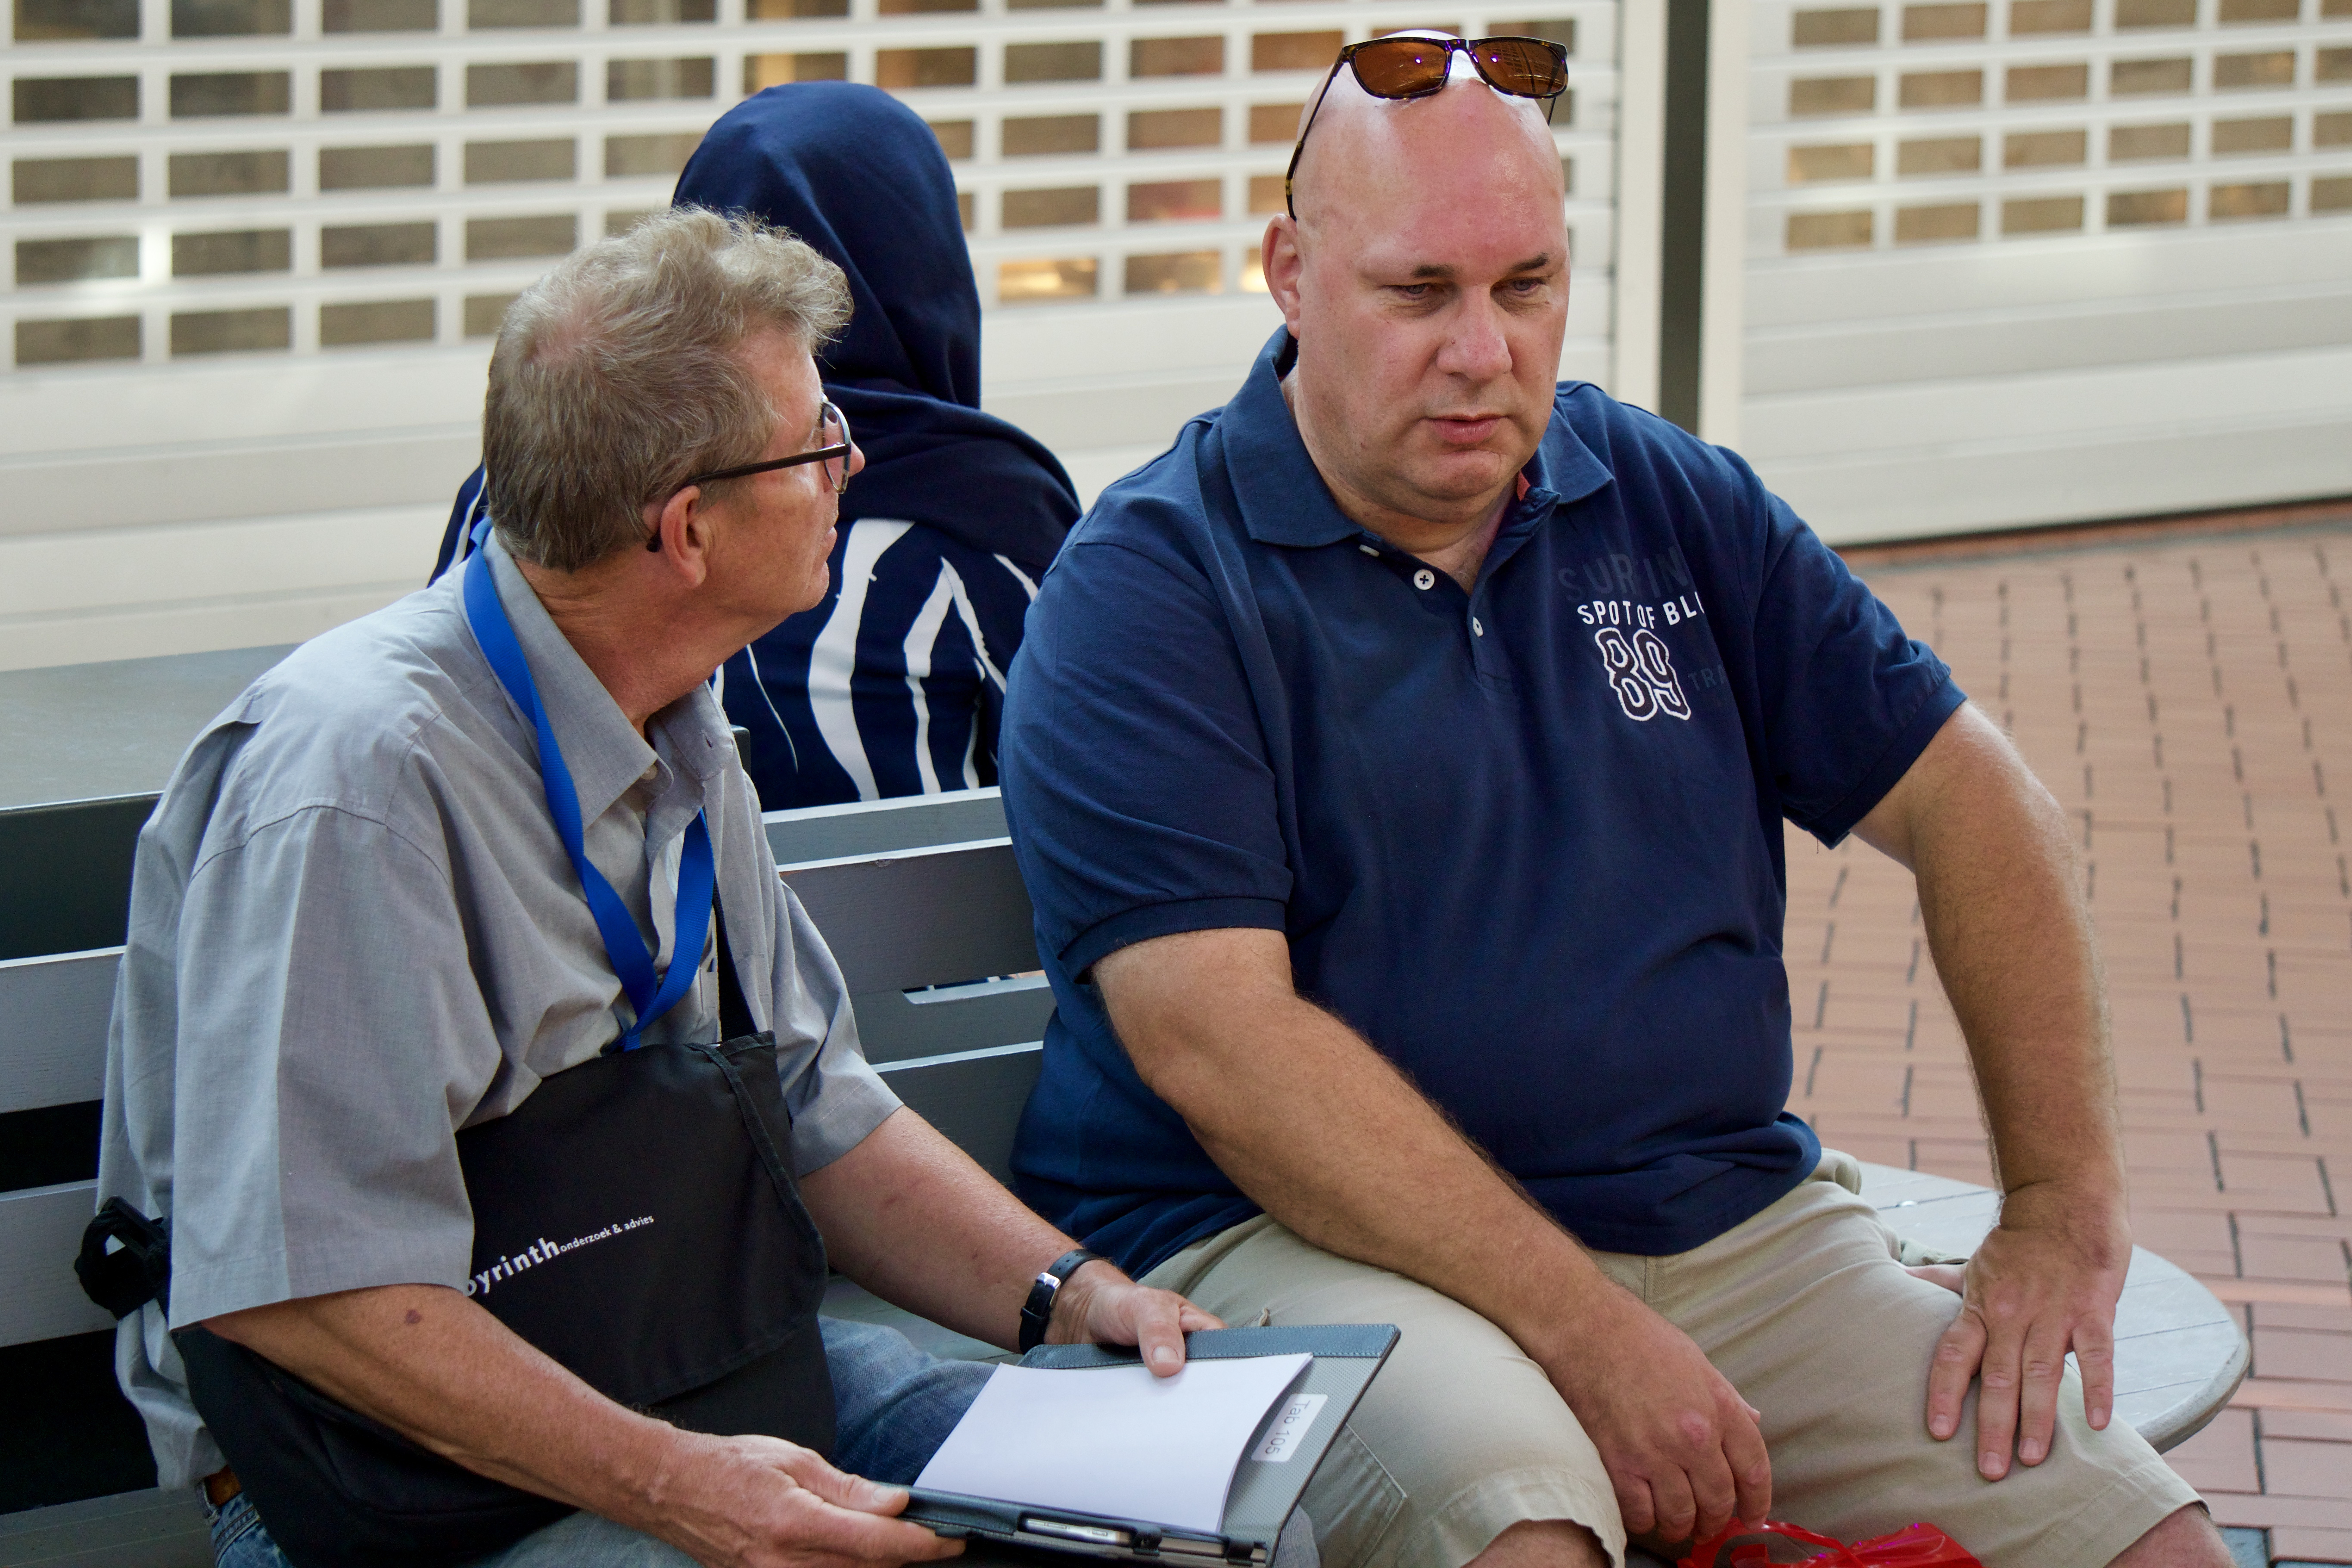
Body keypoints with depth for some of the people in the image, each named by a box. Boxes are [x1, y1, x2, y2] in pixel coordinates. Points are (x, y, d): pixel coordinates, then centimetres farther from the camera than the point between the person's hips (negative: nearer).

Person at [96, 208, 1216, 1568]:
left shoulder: (680, 741, 9)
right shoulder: (361, 775, -22)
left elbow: (819, 1112, 18)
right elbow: (290, 1283, -26)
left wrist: (1073, 1294, 2)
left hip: (737, 1381, 9)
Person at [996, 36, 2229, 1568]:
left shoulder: (1677, 508, 13)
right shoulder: (1147, 592, -5)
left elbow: (1976, 806, 14)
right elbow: (1219, 1048, -16)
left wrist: (2065, 1210, 1)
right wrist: (1588, 1332, -21)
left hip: (1733, 1215, 5)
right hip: (1309, 1242, -5)